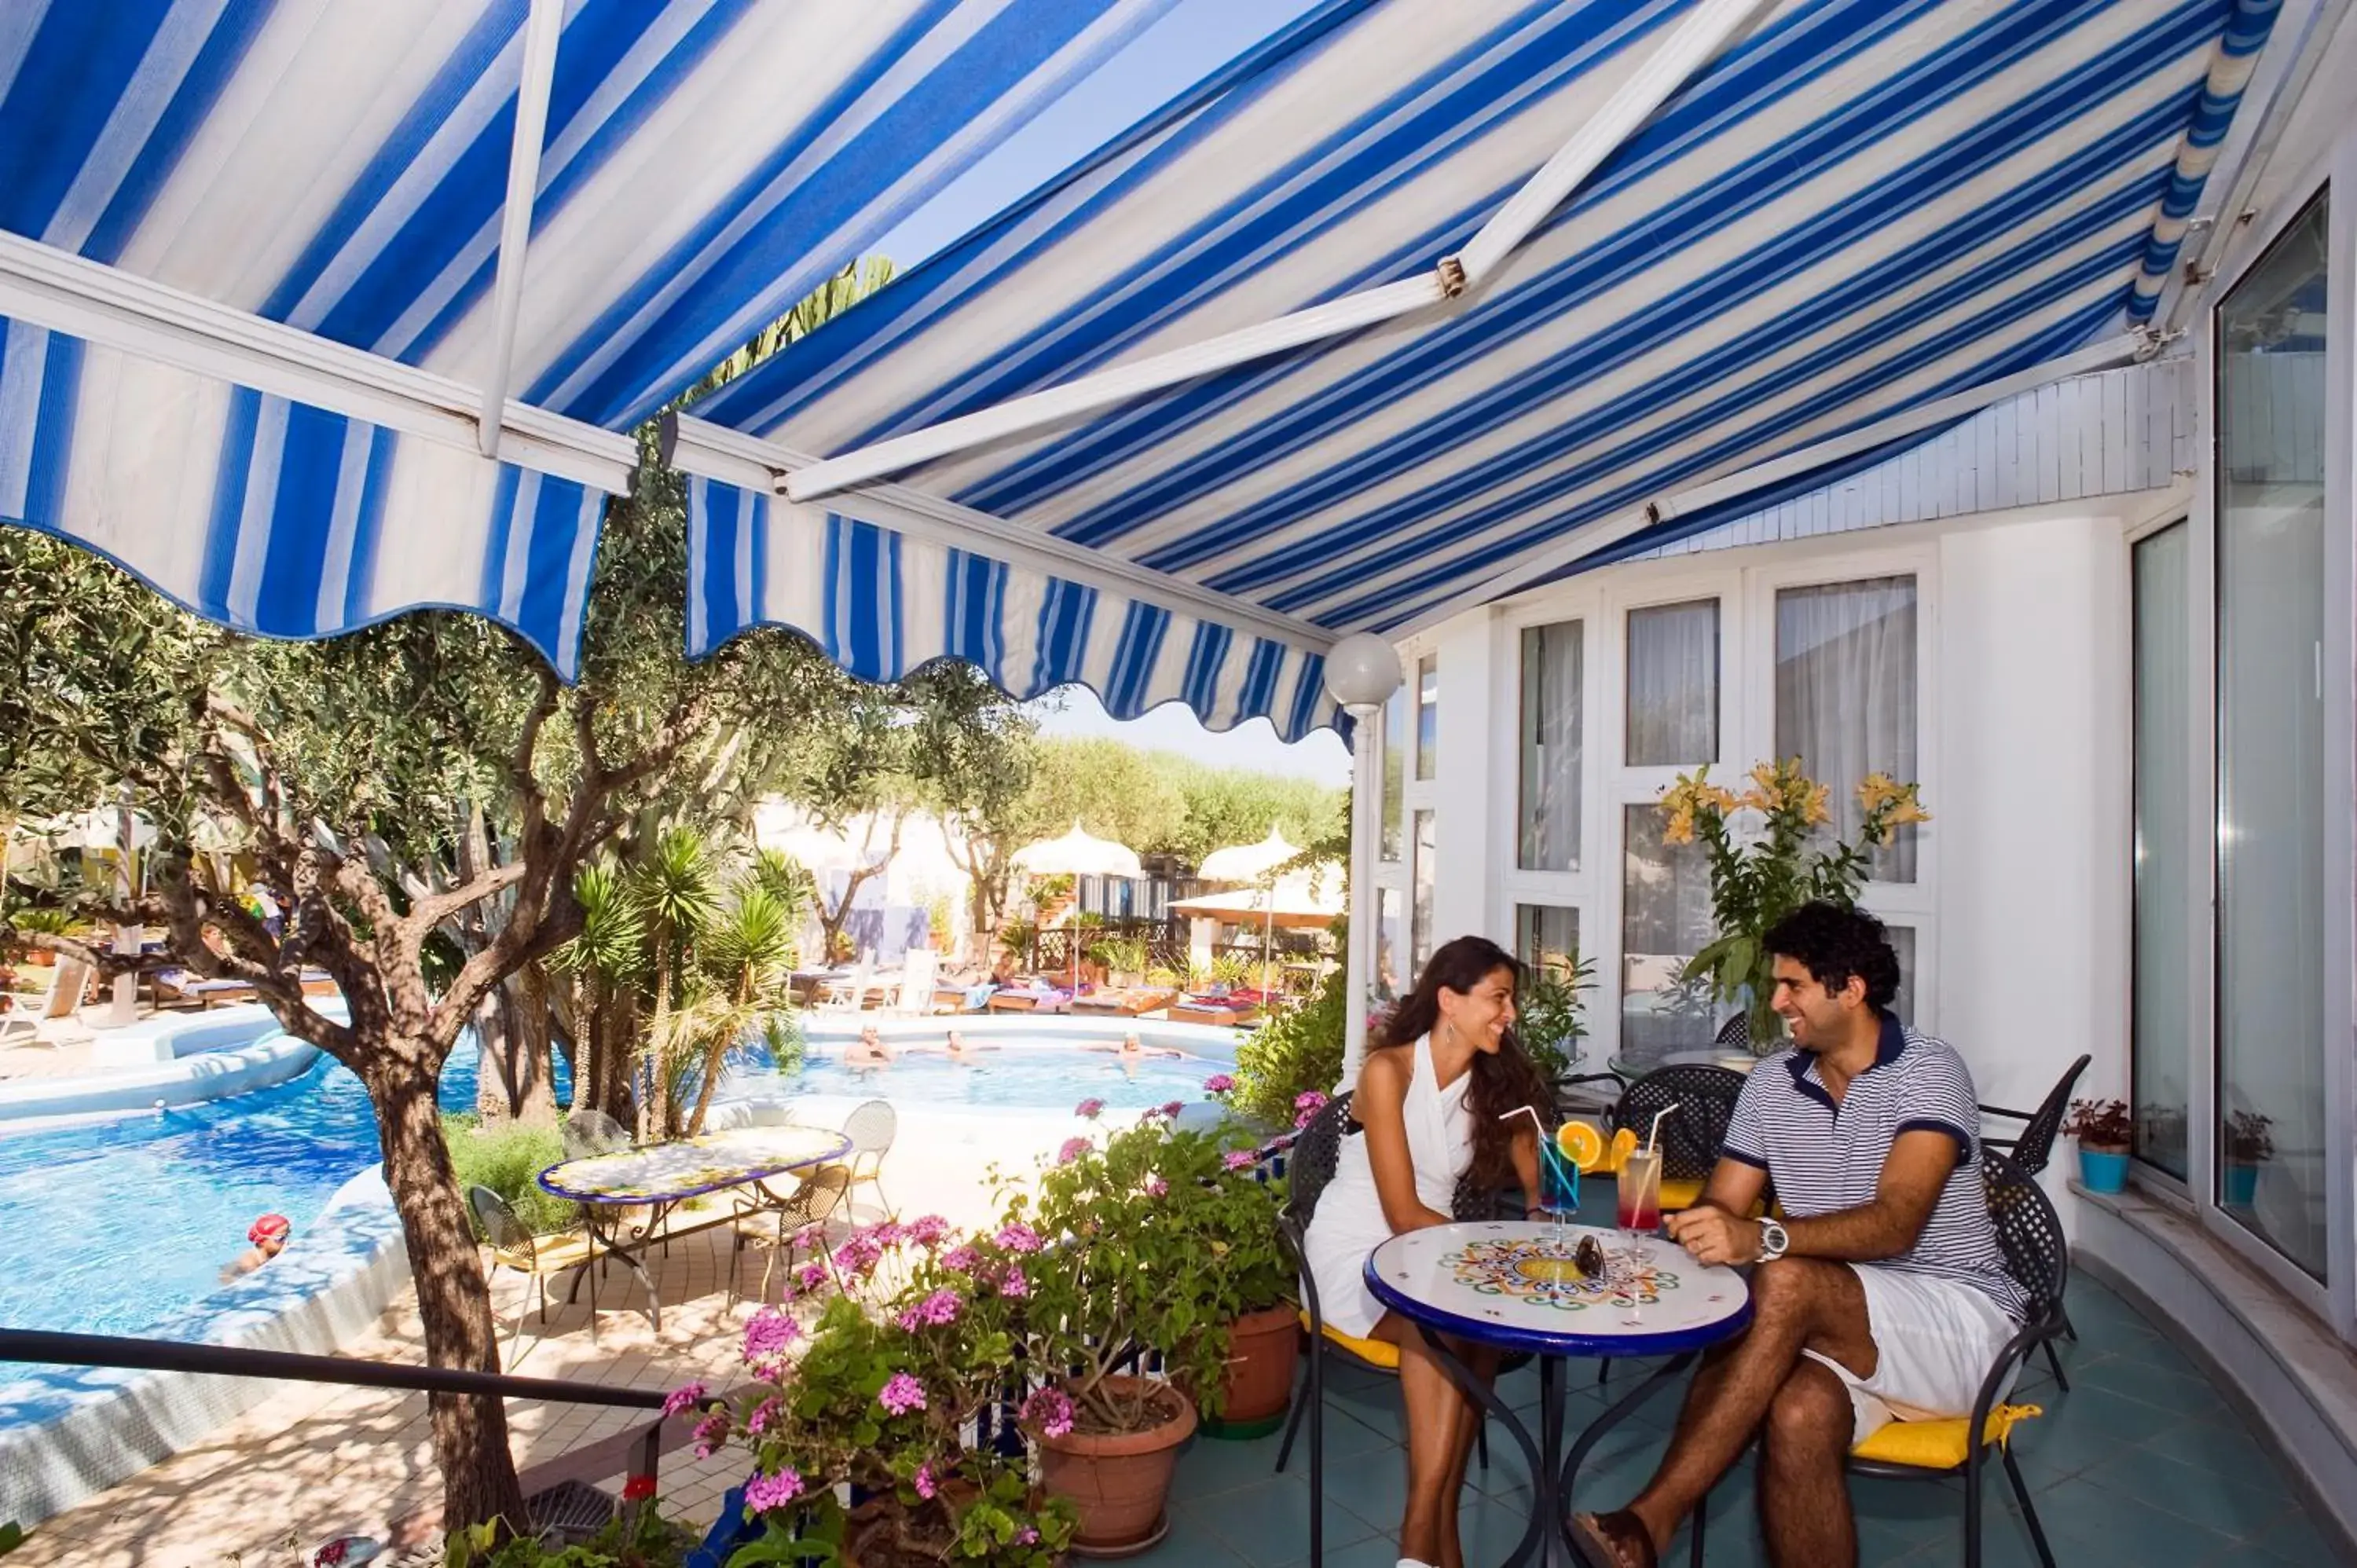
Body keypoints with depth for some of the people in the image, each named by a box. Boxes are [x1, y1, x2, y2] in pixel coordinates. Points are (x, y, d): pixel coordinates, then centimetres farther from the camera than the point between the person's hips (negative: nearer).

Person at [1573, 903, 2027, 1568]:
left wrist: (1763, 1238, -43)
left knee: (1785, 1284, -33)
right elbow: (1720, 1212, 4)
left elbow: (1896, 1222, -27)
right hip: (1842, 1330, 4)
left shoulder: (1929, 1071, -12)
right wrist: (1666, 1228, -20)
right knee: (1799, 1414, -32)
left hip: (1959, 1319, -4)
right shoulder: (1771, 1083, 5)